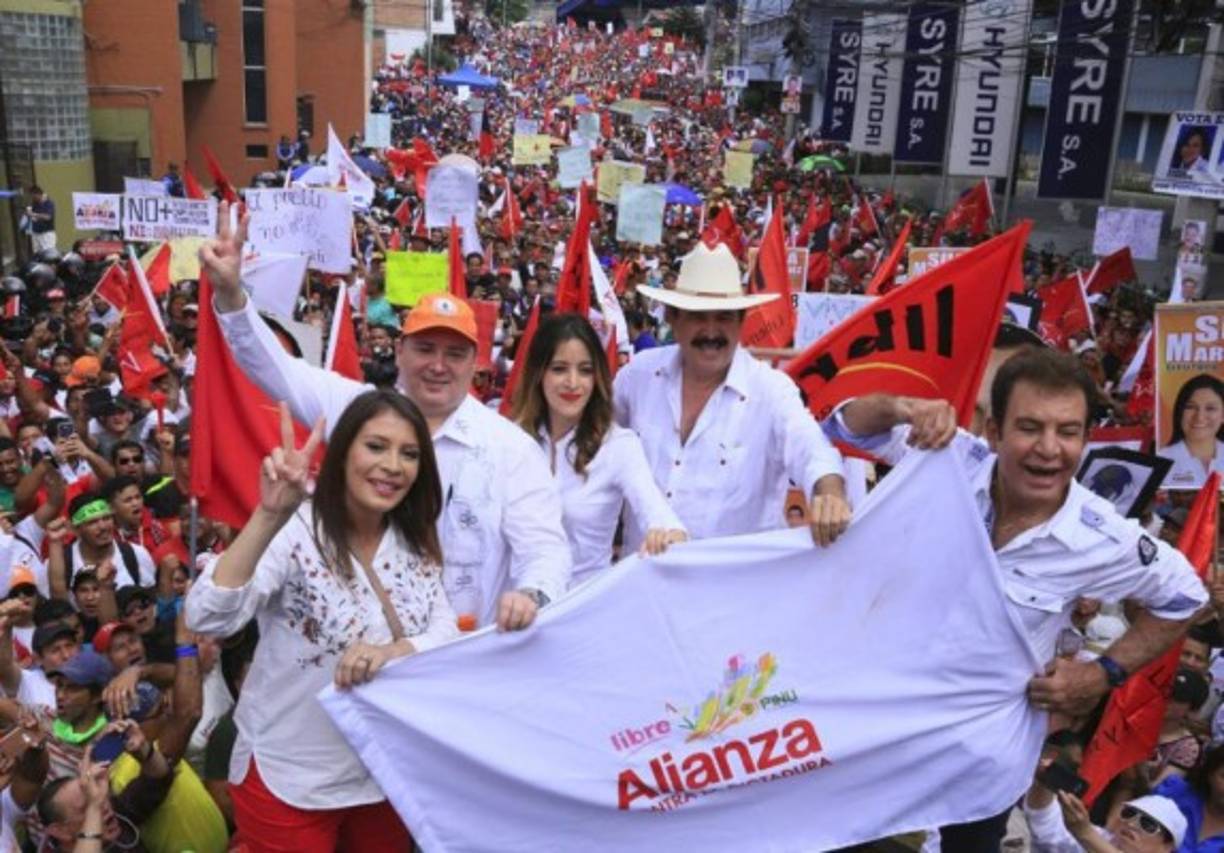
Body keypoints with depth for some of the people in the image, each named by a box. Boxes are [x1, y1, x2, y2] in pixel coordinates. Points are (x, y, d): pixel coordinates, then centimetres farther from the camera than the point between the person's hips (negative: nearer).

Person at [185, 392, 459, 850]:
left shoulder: (417, 546, 0)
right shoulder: (295, 532, -19)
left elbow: (448, 635, -9)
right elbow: (206, 618, -32)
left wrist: (392, 652, -29)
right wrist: (268, 517, -44)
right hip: (288, 781, -5)